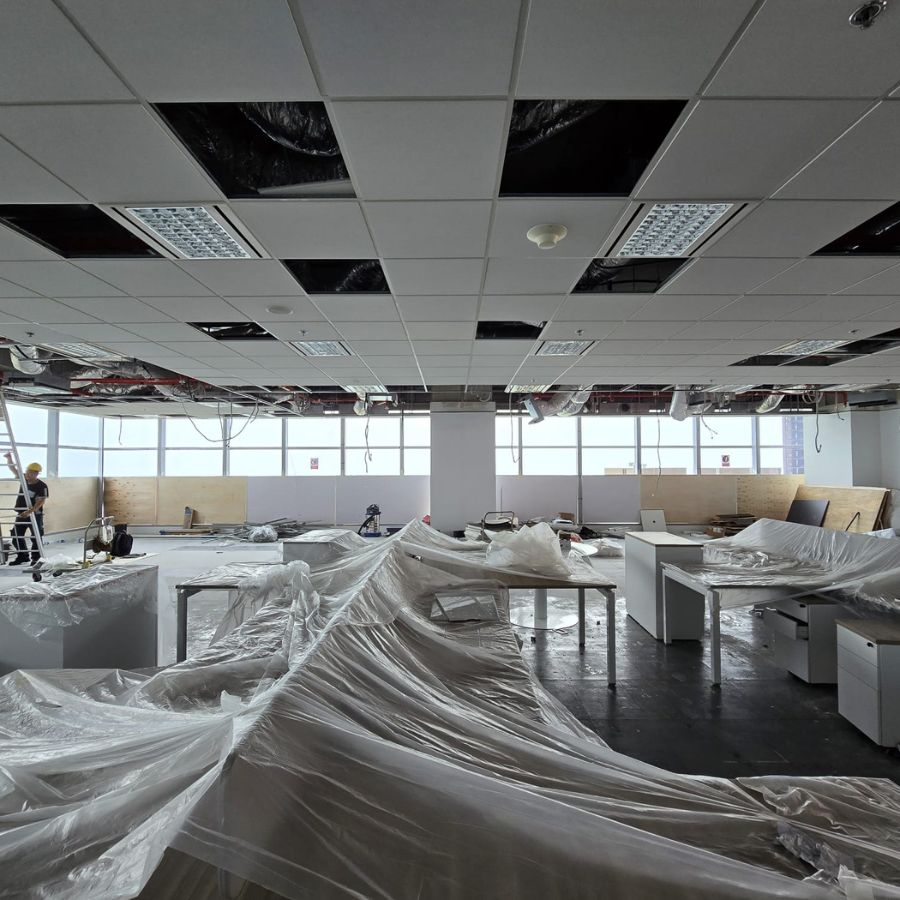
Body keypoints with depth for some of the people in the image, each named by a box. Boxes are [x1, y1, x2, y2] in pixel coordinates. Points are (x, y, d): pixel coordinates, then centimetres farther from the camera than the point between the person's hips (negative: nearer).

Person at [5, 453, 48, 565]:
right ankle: (22, 556, 27)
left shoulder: (42, 487, -17)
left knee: (36, 538, 2)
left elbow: (41, 502, -21)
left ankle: (35, 558, 14)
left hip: (35, 515, -7)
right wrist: (9, 458, -5)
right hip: (21, 514, 7)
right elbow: (13, 469, 11)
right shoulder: (24, 479, 3)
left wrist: (30, 511, -31)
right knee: (16, 536, 12)